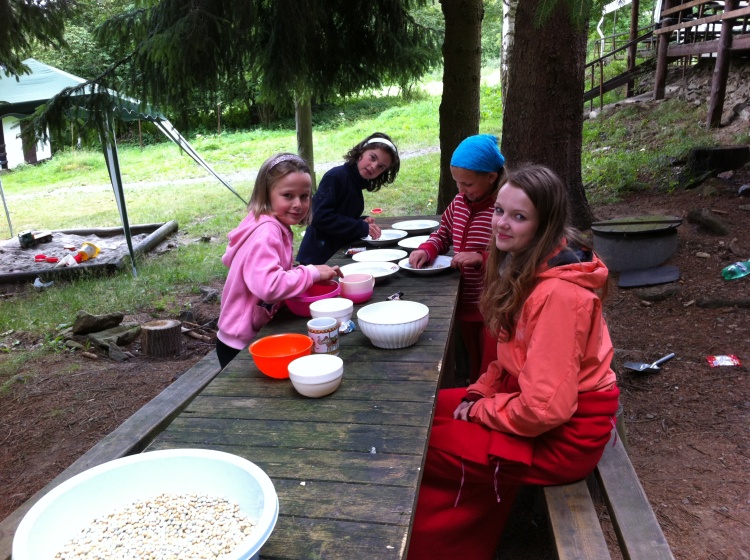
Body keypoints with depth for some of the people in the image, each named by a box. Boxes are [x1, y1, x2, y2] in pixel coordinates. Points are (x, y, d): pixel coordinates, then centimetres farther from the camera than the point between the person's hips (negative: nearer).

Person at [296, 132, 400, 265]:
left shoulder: (356, 185, 12)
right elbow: (320, 217, -23)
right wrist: (362, 228, -19)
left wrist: (363, 222, -2)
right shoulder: (335, 177, -14)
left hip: (337, 255, 8)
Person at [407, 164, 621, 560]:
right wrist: (480, 393, 0)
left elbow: (545, 407, -29)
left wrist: (481, 410, -13)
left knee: (420, 445, -6)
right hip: (527, 398, 9)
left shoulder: (557, 292, -29)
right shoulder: (524, 266, 2)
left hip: (563, 432, -9)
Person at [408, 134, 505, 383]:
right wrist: (426, 250, -2)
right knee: (474, 370, 23)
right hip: (466, 304, 7)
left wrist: (481, 258, -28)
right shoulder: (460, 202, 3)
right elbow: (443, 233, 17)